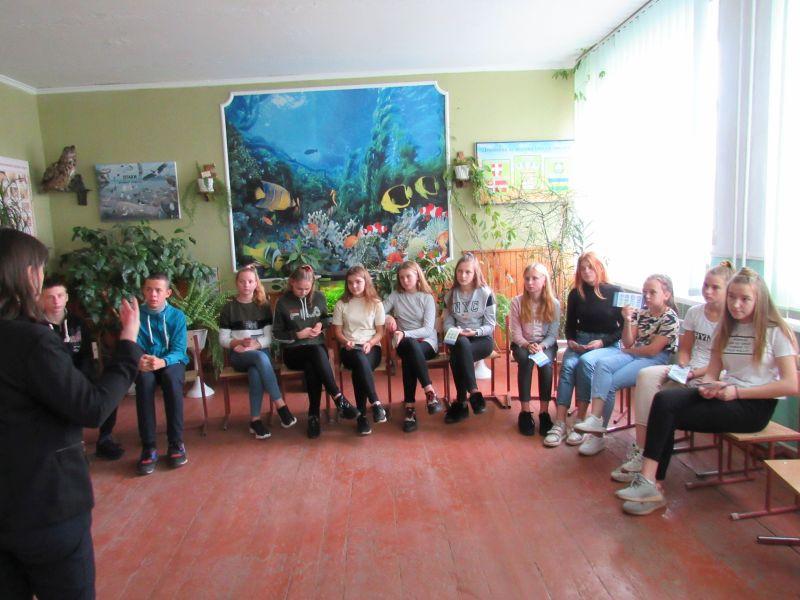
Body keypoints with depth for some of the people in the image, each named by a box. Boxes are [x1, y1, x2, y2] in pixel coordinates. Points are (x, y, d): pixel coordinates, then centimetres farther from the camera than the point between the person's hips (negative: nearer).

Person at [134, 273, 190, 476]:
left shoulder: (177, 316, -4)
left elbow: (179, 350, -12)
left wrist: (162, 361, -35)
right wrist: (139, 360, -35)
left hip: (172, 362, 0)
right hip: (146, 365, 1)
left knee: (171, 377, -36)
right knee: (144, 380, -35)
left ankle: (176, 442, -26)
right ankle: (148, 447, -29)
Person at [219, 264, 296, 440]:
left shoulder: (263, 306, 9)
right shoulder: (229, 307, 6)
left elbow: (268, 337, 2)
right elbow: (223, 339, 3)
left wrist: (254, 345, -18)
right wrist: (240, 342, -16)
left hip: (260, 352, 1)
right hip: (239, 356, -1)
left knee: (255, 373, -35)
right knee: (260, 358, -36)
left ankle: (255, 420, -27)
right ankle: (281, 406, -36)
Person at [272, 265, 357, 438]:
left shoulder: (319, 297, 6)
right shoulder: (283, 302, -1)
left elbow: (327, 318, 22)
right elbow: (277, 334, 3)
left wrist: (321, 324, -1)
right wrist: (298, 334, -12)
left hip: (317, 349, 2)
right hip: (293, 352, -2)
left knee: (312, 367, -36)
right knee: (316, 351, -37)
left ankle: (314, 415, -28)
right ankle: (339, 398, -36)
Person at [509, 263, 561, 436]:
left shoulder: (554, 304, -3)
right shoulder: (517, 302, -5)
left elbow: (553, 334, -5)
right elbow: (516, 333, -7)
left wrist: (541, 346, -24)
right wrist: (528, 345, -25)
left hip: (546, 344, 0)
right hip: (522, 344, 0)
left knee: (545, 363, -33)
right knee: (526, 360, -34)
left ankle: (544, 412, -22)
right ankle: (525, 411, -25)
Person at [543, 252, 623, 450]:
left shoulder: (615, 292, -2)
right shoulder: (575, 294, 8)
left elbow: (623, 327, -1)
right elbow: (570, 324, 16)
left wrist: (602, 342, -14)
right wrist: (570, 340, -4)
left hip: (607, 343, -3)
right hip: (580, 340, 3)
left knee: (585, 362, -35)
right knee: (567, 365, -29)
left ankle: (580, 422, -29)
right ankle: (560, 424, -34)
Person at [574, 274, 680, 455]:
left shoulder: (670, 318, -5)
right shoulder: (640, 313, 12)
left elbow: (652, 350, -12)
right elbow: (628, 343, 6)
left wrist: (627, 351, 0)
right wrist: (627, 321, -8)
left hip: (655, 360, -5)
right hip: (633, 355, 5)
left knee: (609, 383, -23)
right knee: (603, 363, -26)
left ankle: (598, 434, -12)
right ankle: (595, 419, -35)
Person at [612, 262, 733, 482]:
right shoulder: (695, 312, 11)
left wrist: (694, 373, -19)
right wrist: (683, 367, -4)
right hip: (688, 371, 6)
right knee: (646, 376, -23)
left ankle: (644, 455, -12)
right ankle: (641, 446, -23)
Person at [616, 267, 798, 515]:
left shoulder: (775, 331, -5)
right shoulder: (726, 328, 14)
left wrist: (737, 392, -17)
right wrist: (708, 386, -13)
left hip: (755, 405, -5)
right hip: (723, 394, 6)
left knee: (666, 415, -23)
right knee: (663, 400, -24)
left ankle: (650, 482, -12)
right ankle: (649, 483, -24)